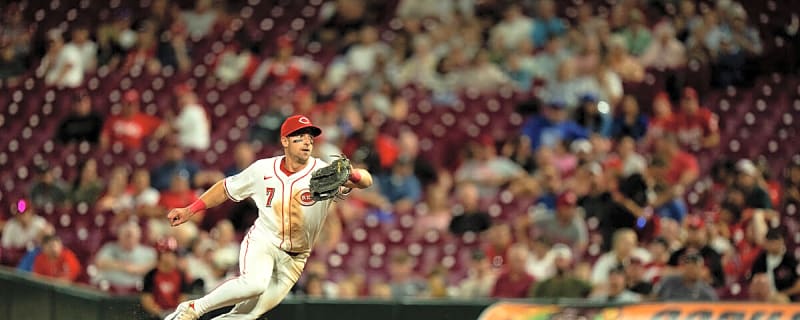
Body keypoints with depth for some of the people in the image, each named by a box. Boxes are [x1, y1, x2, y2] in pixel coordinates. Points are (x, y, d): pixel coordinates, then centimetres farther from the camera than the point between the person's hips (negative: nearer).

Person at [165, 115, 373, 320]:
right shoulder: (263, 169, -5)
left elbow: (366, 180, -27)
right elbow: (227, 188, 10)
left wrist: (351, 175, -50)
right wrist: (190, 210, 6)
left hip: (294, 259, 1)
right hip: (262, 242, -1)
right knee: (255, 283, -33)